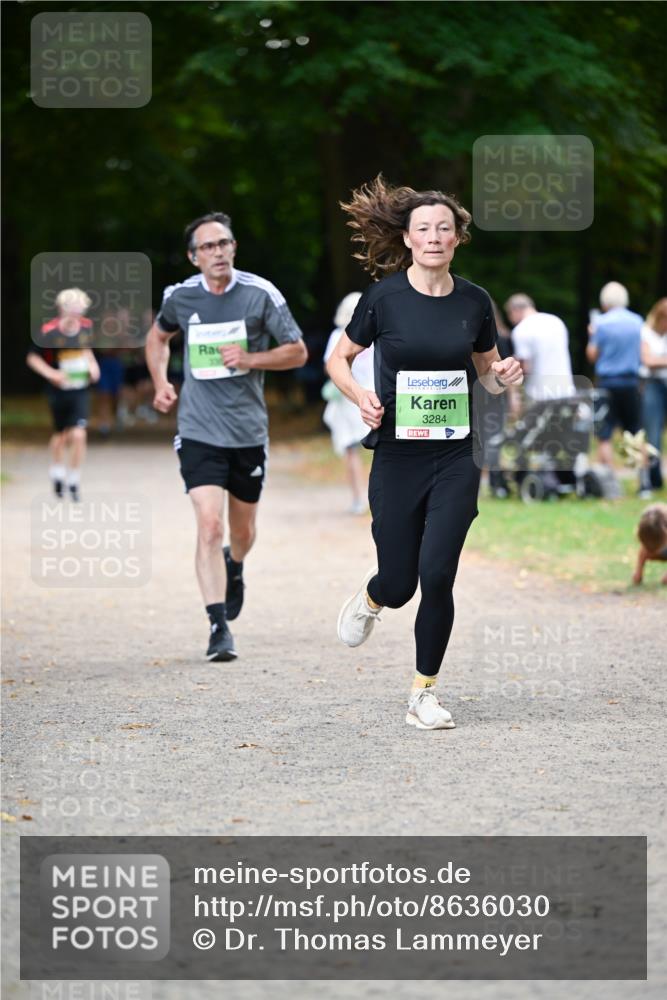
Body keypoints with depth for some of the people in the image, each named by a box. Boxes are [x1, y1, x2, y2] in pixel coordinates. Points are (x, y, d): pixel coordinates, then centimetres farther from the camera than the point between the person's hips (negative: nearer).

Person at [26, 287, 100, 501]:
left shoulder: (86, 327, -3)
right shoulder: (50, 332, -16)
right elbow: (32, 358, -6)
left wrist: (92, 364, 2)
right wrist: (50, 373, -20)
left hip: (80, 390, 2)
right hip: (59, 390, -2)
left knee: (78, 435, -12)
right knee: (61, 435, 15)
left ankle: (74, 481, 3)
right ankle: (57, 471, 43)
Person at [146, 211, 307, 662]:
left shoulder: (261, 294, -6)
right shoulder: (180, 297, -1)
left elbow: (298, 352, -1)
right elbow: (158, 336, 21)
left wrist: (250, 359, -16)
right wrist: (161, 383, 7)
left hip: (248, 432, 1)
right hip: (199, 433, -1)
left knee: (243, 532, 15)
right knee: (209, 526, -15)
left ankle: (234, 568, 51)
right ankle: (219, 628, -12)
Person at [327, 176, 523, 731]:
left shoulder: (474, 301, 1)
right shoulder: (383, 297, -6)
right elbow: (338, 359, 5)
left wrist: (504, 376, -7)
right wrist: (360, 395, -14)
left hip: (457, 458, 1)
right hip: (397, 457, -1)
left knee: (436, 576, -10)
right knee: (398, 585, 4)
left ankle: (424, 694, 6)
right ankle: (369, 597, 43)